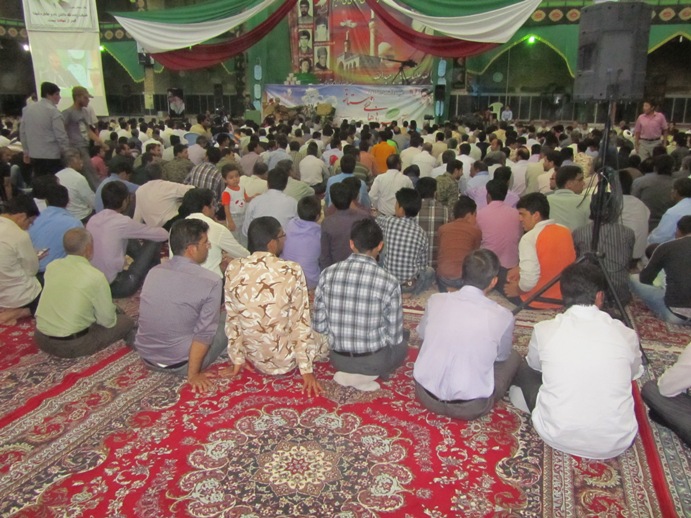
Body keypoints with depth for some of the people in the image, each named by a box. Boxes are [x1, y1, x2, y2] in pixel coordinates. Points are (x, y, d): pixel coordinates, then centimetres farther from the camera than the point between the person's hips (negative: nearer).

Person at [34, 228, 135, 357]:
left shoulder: (51, 266, 1)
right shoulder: (96, 276, -17)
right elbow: (107, 320, -8)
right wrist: (113, 309, 15)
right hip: (71, 345, -6)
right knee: (127, 321, 7)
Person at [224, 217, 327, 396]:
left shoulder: (233, 268, -13)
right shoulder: (292, 271, -24)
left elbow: (231, 319, -5)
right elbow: (300, 322, -18)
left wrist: (237, 359, 8)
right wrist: (306, 369, -9)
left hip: (252, 357, 3)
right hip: (283, 361, -3)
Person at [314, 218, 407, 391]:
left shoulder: (328, 274, -10)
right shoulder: (389, 281, -18)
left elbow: (320, 326, -4)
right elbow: (394, 336, -10)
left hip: (337, 358, 5)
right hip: (374, 360, -5)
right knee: (402, 341, 28)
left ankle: (348, 372, 8)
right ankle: (366, 375, 2)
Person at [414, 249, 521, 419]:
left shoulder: (436, 300, -9)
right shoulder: (503, 316, -15)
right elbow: (502, 356, 5)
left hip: (426, 395, 2)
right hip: (471, 408, -2)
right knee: (513, 356, 18)